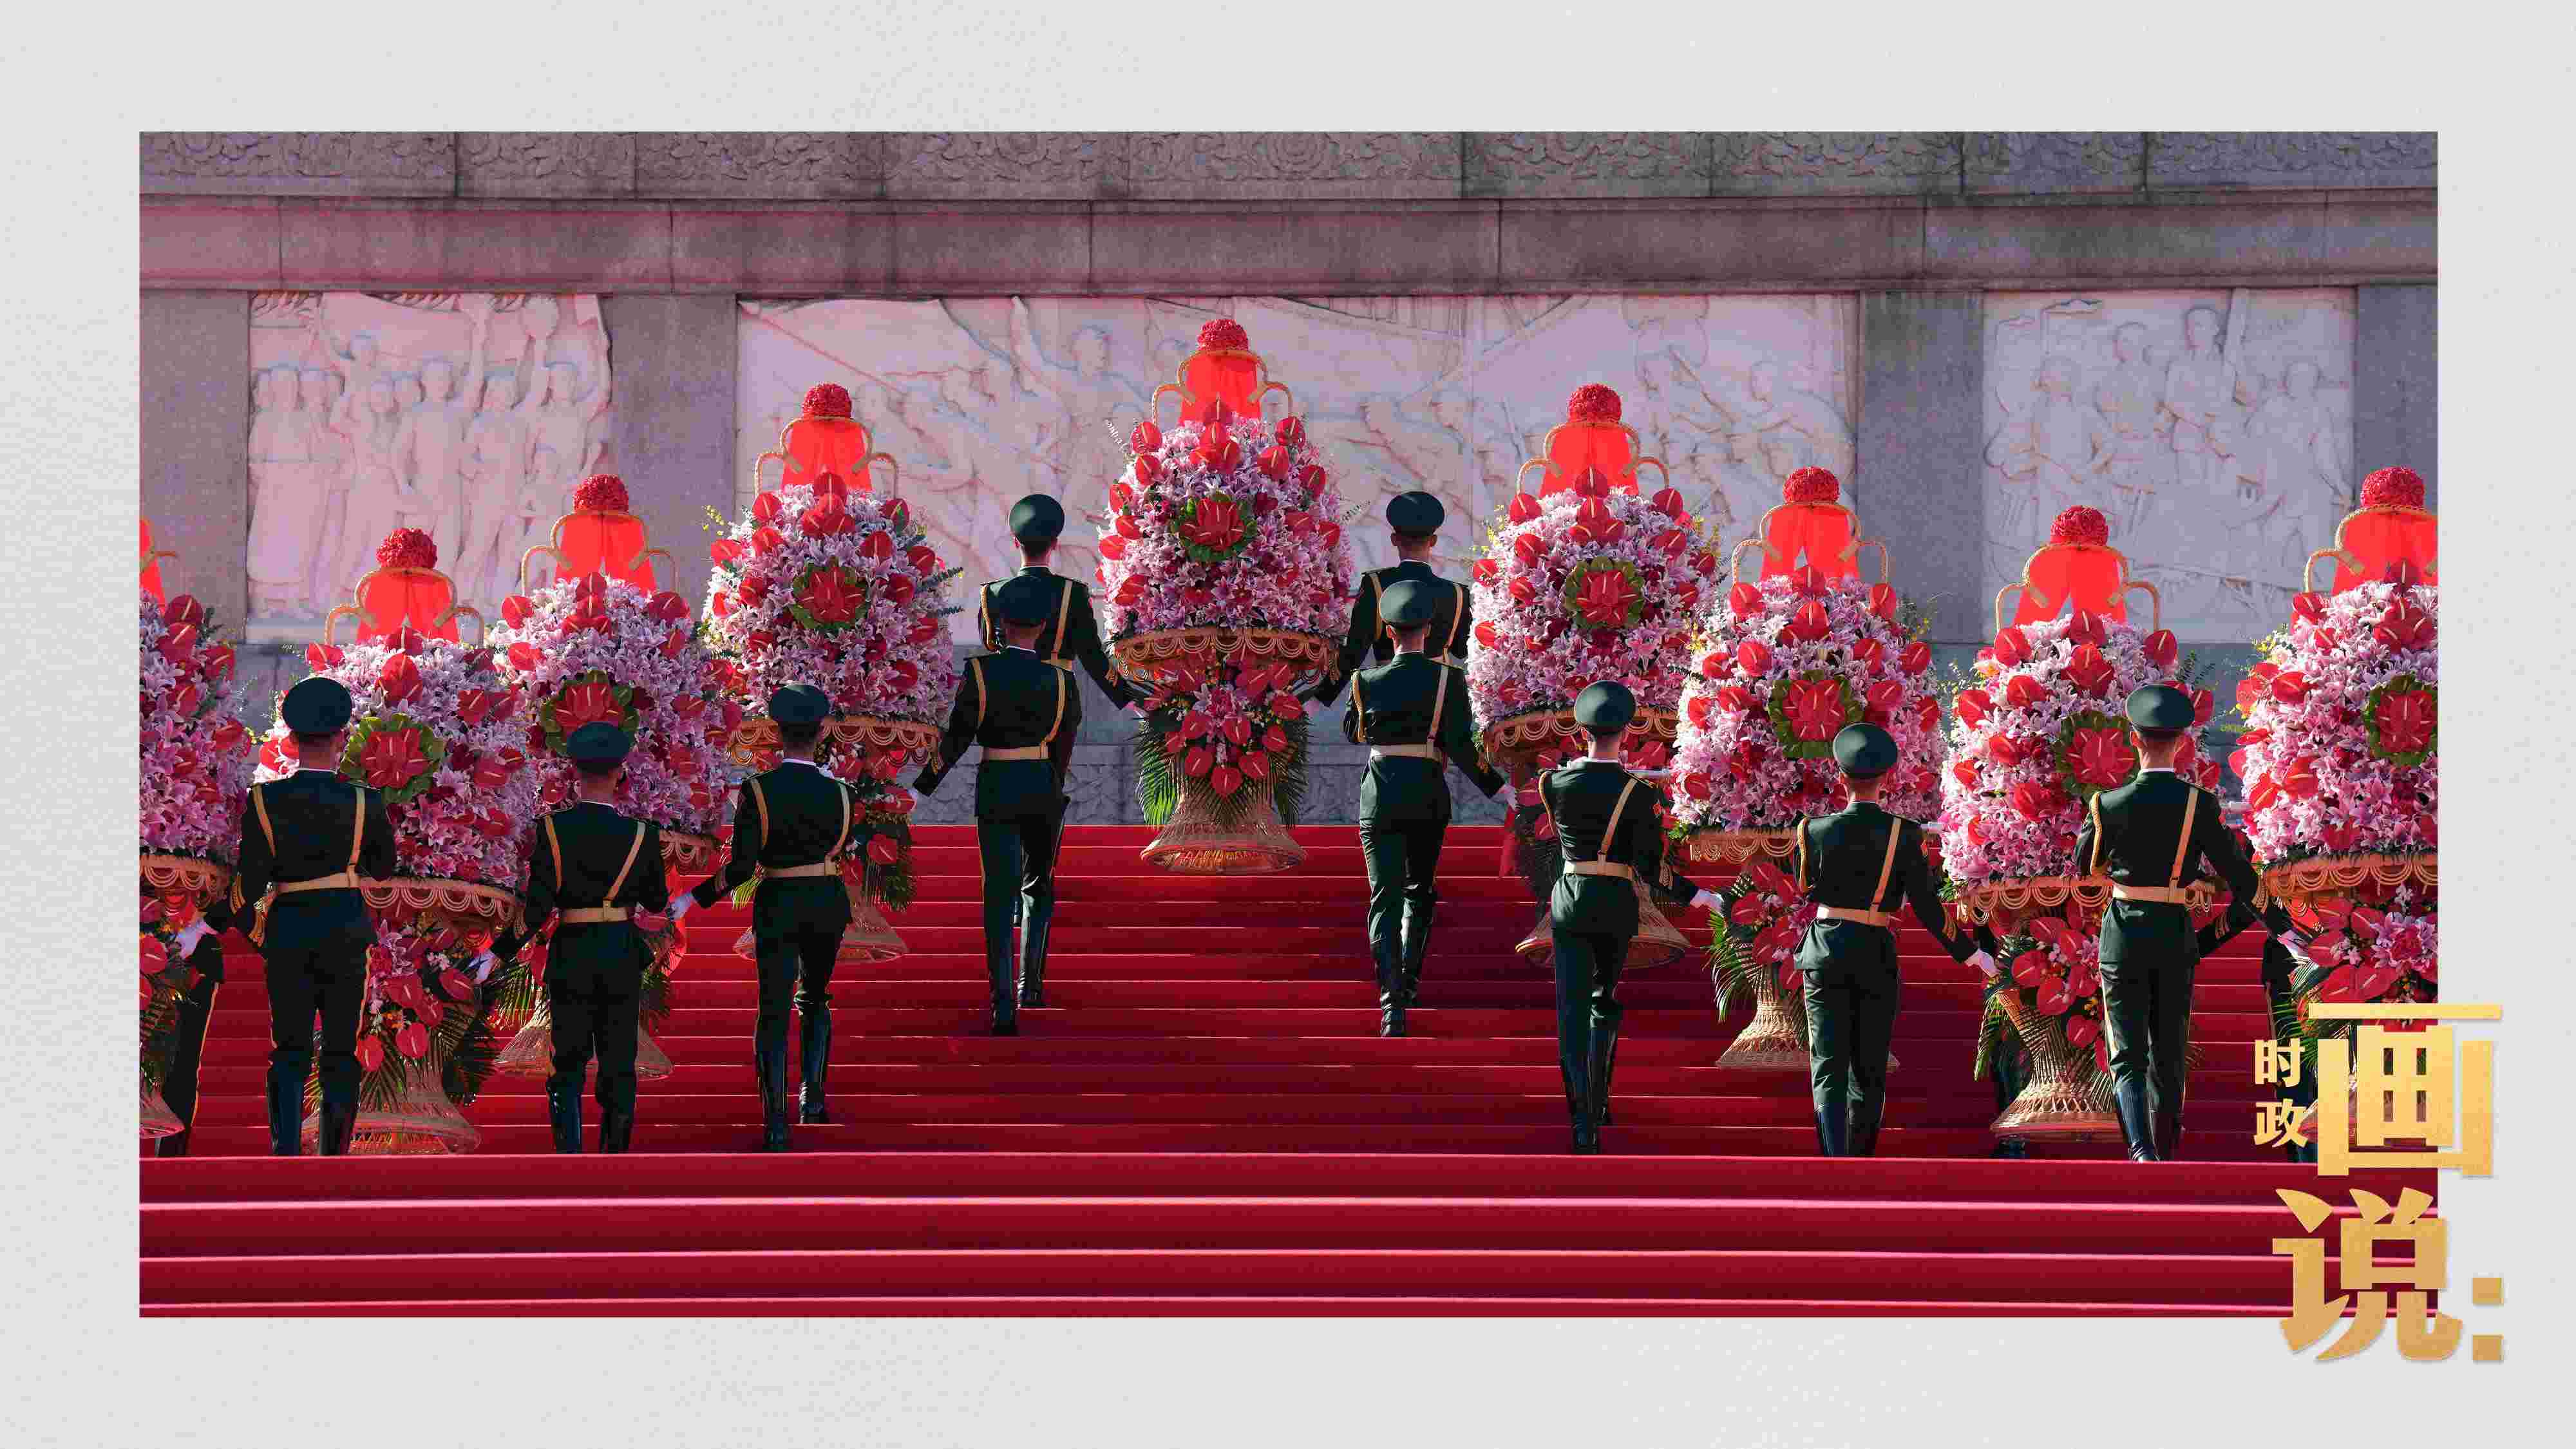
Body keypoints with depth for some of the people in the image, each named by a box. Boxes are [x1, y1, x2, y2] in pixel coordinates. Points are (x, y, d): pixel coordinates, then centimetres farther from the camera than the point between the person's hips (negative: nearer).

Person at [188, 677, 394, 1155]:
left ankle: (285, 1152, -9)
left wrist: (209, 923, 8)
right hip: (347, 936, 0)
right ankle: (334, 1161, 8)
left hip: (288, 937, 0)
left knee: (289, 1052, 6)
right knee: (341, 1053, 8)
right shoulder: (363, 804, -8)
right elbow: (383, 868, 9)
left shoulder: (265, 802, -9)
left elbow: (248, 887, -9)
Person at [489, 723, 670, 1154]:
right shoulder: (640, 835, -8)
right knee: (618, 1069, 10)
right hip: (623, 957, 1)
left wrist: (500, 952, 2)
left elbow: (537, 910, -12)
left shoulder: (551, 830, -11)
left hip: (570, 957, -1)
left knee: (569, 1067, 7)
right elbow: (657, 902, 4)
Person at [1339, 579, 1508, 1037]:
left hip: (1380, 796, 0)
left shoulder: (1367, 681, 1)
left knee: (1386, 898, -3)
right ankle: (1408, 979, 20)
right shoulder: (1447, 678, -5)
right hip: (1428, 795, 0)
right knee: (1421, 889, 23)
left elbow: (1353, 732, 18)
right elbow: (1459, 744, -10)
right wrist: (1490, 781, 4)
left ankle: (1392, 1002, -19)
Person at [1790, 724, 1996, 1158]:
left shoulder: (1816, 830, -4)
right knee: (1869, 1071, 14)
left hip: (1826, 953, 0)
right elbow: (1927, 908, -6)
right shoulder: (1903, 834, -7)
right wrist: (1970, 952, 7)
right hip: (1876, 959, 0)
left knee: (1828, 1070, -3)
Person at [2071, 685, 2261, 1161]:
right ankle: (2165, 1155, 21)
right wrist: (2240, 906, 19)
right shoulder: (2200, 805, -8)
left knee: (2129, 1056, -1)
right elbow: (2240, 875, -2)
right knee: (2169, 1056, 14)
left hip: (2123, 936, -1)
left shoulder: (2111, 803, -8)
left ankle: (2143, 1152, -22)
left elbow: (2085, 862, 11)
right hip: (2176, 937, 1)